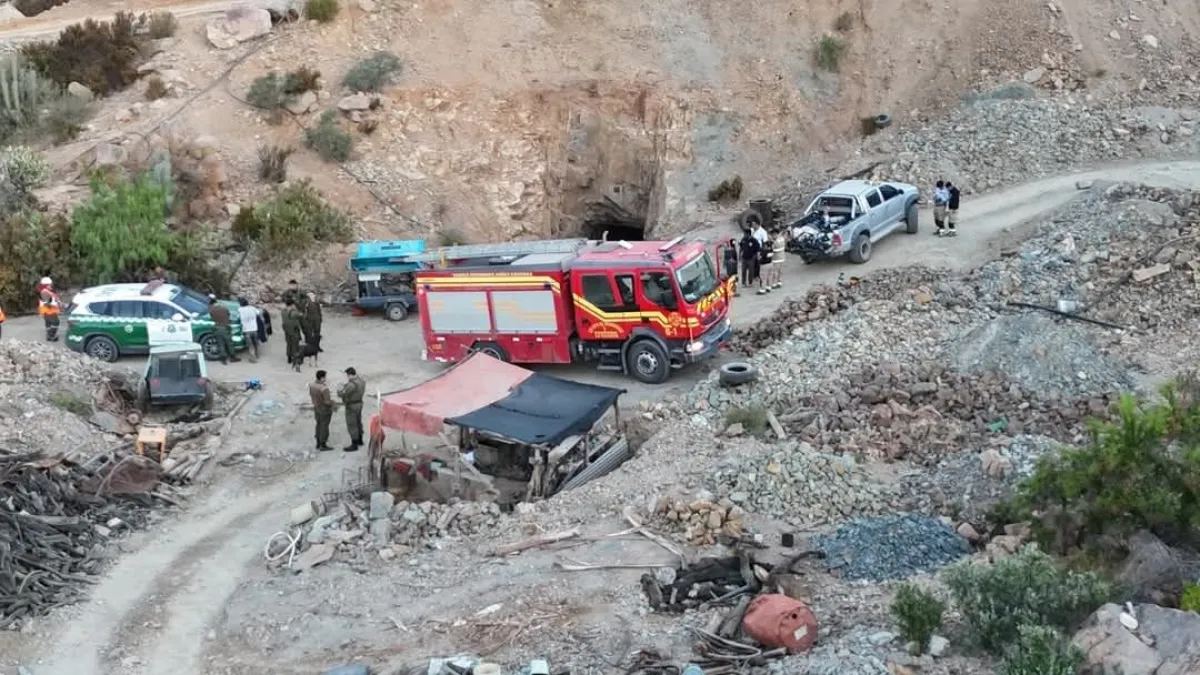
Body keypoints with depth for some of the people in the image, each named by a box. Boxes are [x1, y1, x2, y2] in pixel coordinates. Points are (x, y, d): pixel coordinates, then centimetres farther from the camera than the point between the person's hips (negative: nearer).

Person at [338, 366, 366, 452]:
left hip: (351, 407, -9)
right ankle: (359, 441, 36)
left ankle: (354, 445, 9)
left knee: (352, 426, 2)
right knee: (358, 423, 22)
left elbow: (341, 394, -27)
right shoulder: (361, 381, -1)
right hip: (359, 404, 9)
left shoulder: (352, 385, -30)